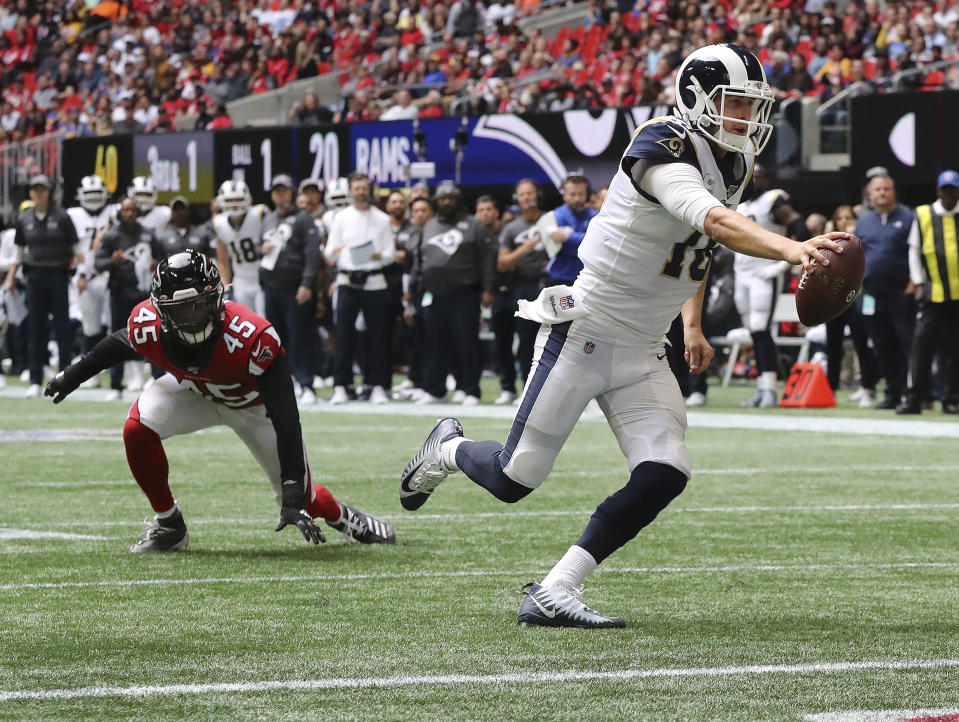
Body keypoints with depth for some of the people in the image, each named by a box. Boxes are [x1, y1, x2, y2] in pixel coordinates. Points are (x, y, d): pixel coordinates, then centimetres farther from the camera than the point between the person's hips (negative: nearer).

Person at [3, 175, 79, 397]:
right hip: (35, 276, 3)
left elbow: (76, 249, 1)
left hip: (58, 275, -3)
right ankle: (35, 381, 6)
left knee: (62, 326, -2)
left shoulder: (61, 217, -3)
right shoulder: (24, 219, 6)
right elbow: (19, 251, 15)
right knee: (35, 328, 2)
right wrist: (10, 278, 11)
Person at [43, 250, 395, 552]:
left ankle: (342, 515, 38)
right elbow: (119, 345, -4)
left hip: (253, 404, -3)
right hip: (193, 391, 3)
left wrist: (293, 501, -43)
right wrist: (72, 375, 12)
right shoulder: (148, 326, -33)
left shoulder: (252, 339, -44)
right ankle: (169, 525, -4)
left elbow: (286, 421, -40)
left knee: (300, 498, -1)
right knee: (138, 429, -26)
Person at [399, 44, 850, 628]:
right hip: (584, 334, -8)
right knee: (513, 479, 0)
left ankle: (554, 593, -4)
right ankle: (448, 450, 37)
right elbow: (716, 222, -41)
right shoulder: (665, 152, -22)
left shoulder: (733, 165, 6)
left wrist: (693, 326, 21)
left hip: (643, 351, 8)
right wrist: (790, 249, -54)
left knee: (664, 476, -12)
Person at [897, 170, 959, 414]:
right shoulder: (923, 215, 5)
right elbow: (914, 250, 9)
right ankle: (913, 398, -10)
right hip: (932, 293, 0)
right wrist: (918, 283, 2)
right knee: (922, 342, -9)